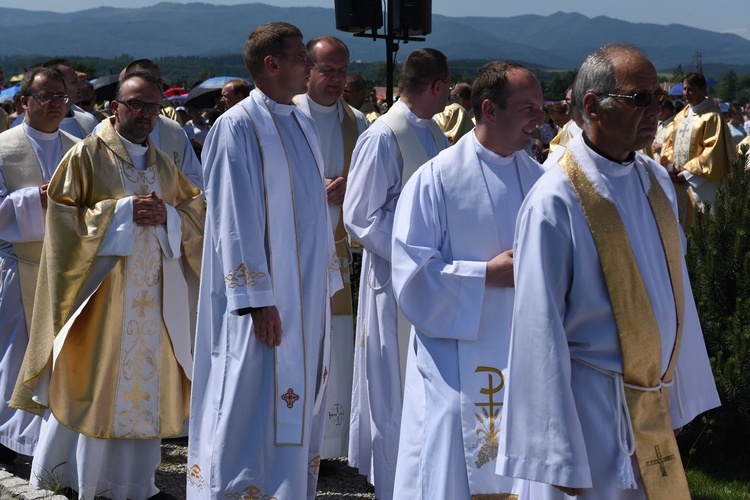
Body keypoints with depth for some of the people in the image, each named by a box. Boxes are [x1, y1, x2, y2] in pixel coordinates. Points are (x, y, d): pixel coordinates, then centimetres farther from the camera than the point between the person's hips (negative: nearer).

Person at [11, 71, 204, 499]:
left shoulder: (165, 165, 13)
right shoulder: (88, 155, -3)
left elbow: (196, 214, 14)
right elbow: (62, 214, -9)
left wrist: (166, 215, -7)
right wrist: (122, 211, -16)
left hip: (153, 294, 5)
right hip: (101, 288, -5)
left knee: (145, 380, 6)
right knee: (94, 379, -2)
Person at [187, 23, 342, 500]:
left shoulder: (303, 125, 12)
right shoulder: (238, 128, -13)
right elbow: (236, 220, -16)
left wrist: (328, 283, 14)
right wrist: (257, 299, -19)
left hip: (308, 295, 8)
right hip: (266, 296, -8)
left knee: (298, 404, 13)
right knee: (252, 406, -3)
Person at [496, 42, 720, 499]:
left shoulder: (656, 180, 3)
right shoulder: (556, 202, -19)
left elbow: (674, 287, 10)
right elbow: (540, 331, -18)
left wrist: (681, 394, 11)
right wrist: (560, 458, -16)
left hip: (655, 407, 7)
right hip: (590, 407, -7)